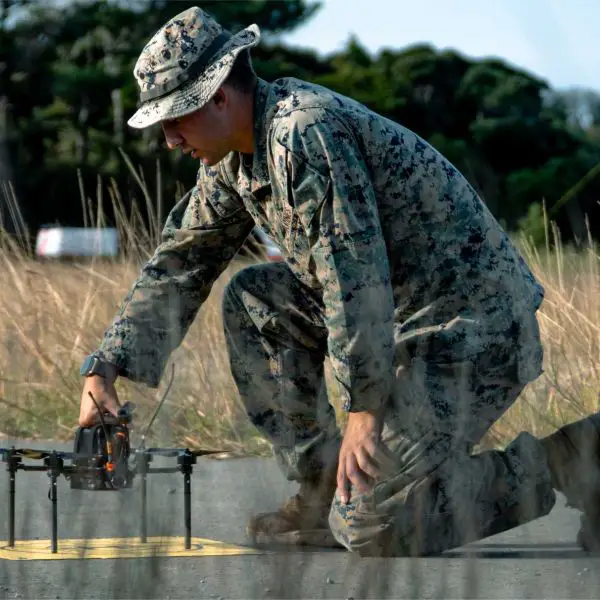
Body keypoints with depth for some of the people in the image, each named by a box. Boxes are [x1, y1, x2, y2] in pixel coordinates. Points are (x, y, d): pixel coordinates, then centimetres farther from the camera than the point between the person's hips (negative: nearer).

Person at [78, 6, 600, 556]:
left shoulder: (305, 133, -21)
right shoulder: (235, 157, 10)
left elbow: (354, 273, -26)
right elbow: (178, 266, 18)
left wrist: (364, 409, -24)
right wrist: (106, 367, 11)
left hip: (474, 330, -10)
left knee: (367, 528, -14)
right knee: (252, 301, 10)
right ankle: (318, 494, 10)